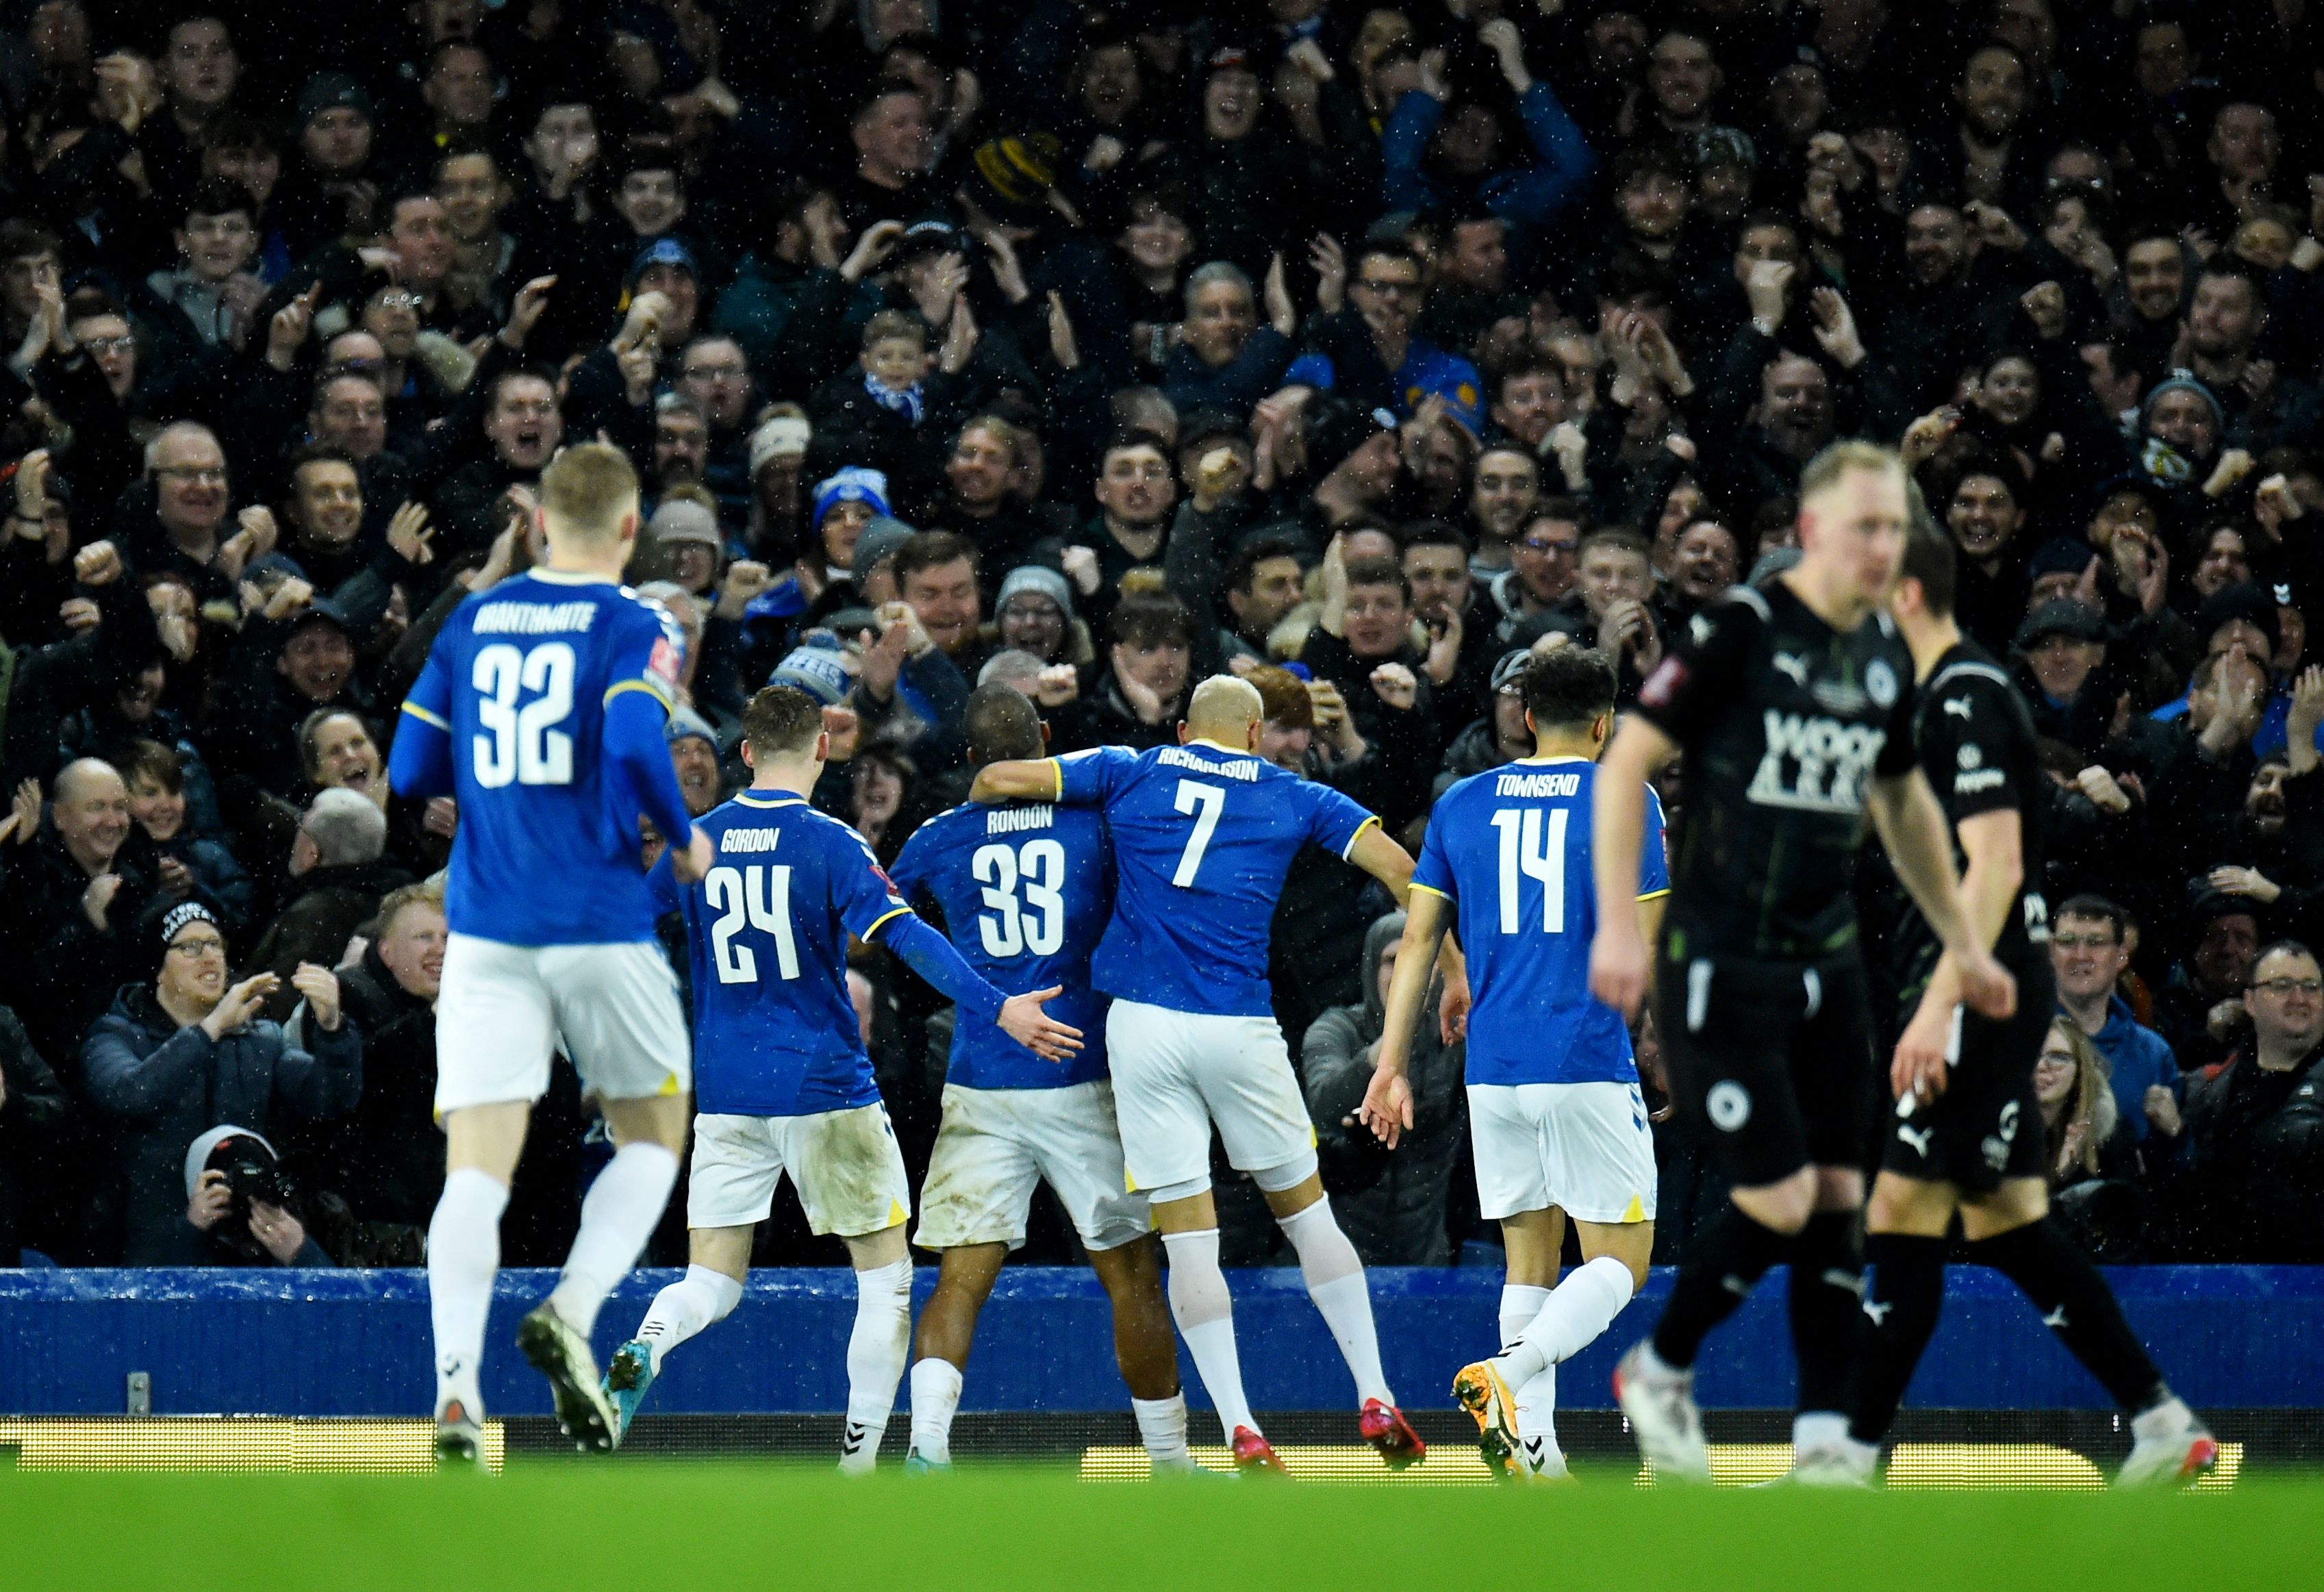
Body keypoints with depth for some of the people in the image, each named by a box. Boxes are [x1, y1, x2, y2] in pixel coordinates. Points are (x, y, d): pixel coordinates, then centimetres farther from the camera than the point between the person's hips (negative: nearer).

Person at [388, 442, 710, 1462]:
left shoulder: (472, 622, 10)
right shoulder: (633, 626, -3)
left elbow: (410, 771, 10)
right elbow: (635, 745, -19)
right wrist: (685, 839, -2)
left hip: (486, 932, 3)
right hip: (601, 925, -3)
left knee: (477, 1167, -5)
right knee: (652, 1139, 17)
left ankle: (456, 1386, -24)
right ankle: (571, 1314, -7)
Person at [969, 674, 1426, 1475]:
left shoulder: (1128, 773, 12)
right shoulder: (1293, 797, 13)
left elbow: (999, 779, 9)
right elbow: (1400, 869, 9)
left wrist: (973, 799, 31)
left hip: (1141, 1024, 0)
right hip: (1239, 1031, 0)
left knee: (1187, 1238, 2)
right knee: (1307, 1213, 15)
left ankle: (1242, 1431, -6)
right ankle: (1376, 1401, 12)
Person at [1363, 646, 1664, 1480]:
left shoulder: (1462, 805, 11)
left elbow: (1419, 938, 8)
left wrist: (1391, 1065, 10)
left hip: (1493, 1067, 4)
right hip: (1590, 1064, -4)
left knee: (1530, 1263, 12)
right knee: (1619, 1264, 1)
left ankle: (1536, 1450, 1)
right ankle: (1506, 1374, -24)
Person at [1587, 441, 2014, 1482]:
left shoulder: (1885, 656, 9)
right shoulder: (1740, 632, -12)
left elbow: (1903, 802, 25)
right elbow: (1626, 763, -11)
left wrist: (1960, 940, 24)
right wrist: (1618, 921, -18)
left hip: (1827, 964, 7)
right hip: (1719, 966, -7)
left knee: (1836, 1199, 2)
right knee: (1779, 1200, -9)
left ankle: (1822, 1438, 5)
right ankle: (1659, 1373, 13)